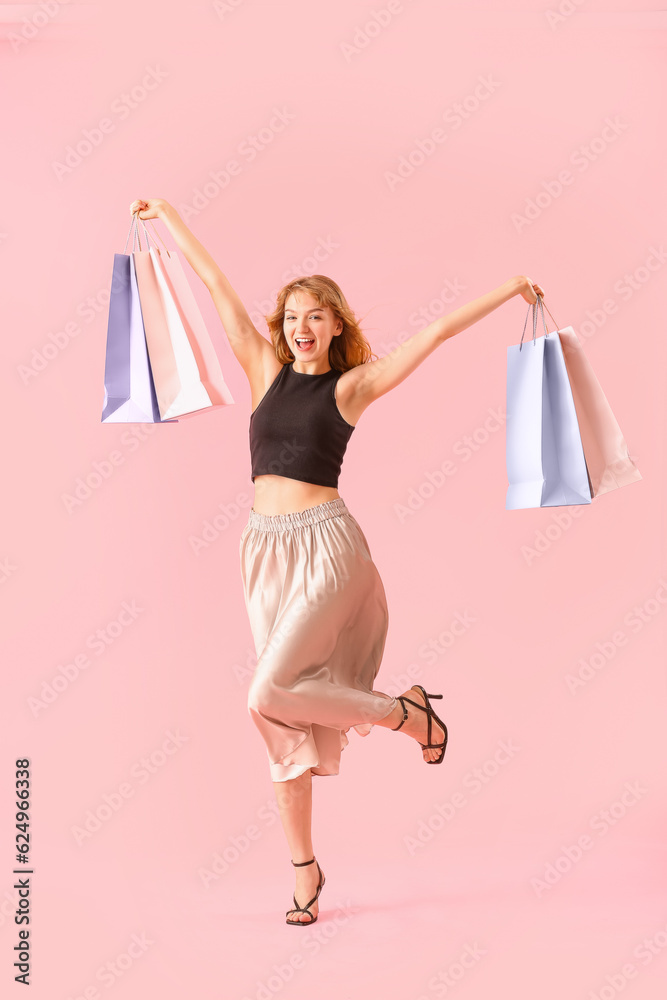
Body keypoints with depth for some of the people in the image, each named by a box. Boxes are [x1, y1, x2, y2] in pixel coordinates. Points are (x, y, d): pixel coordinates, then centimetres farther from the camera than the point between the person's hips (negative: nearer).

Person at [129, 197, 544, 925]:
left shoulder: (352, 385, 2)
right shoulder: (265, 370, 11)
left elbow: (437, 333, 3)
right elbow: (216, 285, 16)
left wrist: (507, 289, 5)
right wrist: (167, 216, 26)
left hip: (326, 545, -4)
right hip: (265, 547, 4)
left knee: (271, 695, -18)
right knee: (282, 720, 5)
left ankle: (407, 712, 6)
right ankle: (303, 868, 18)